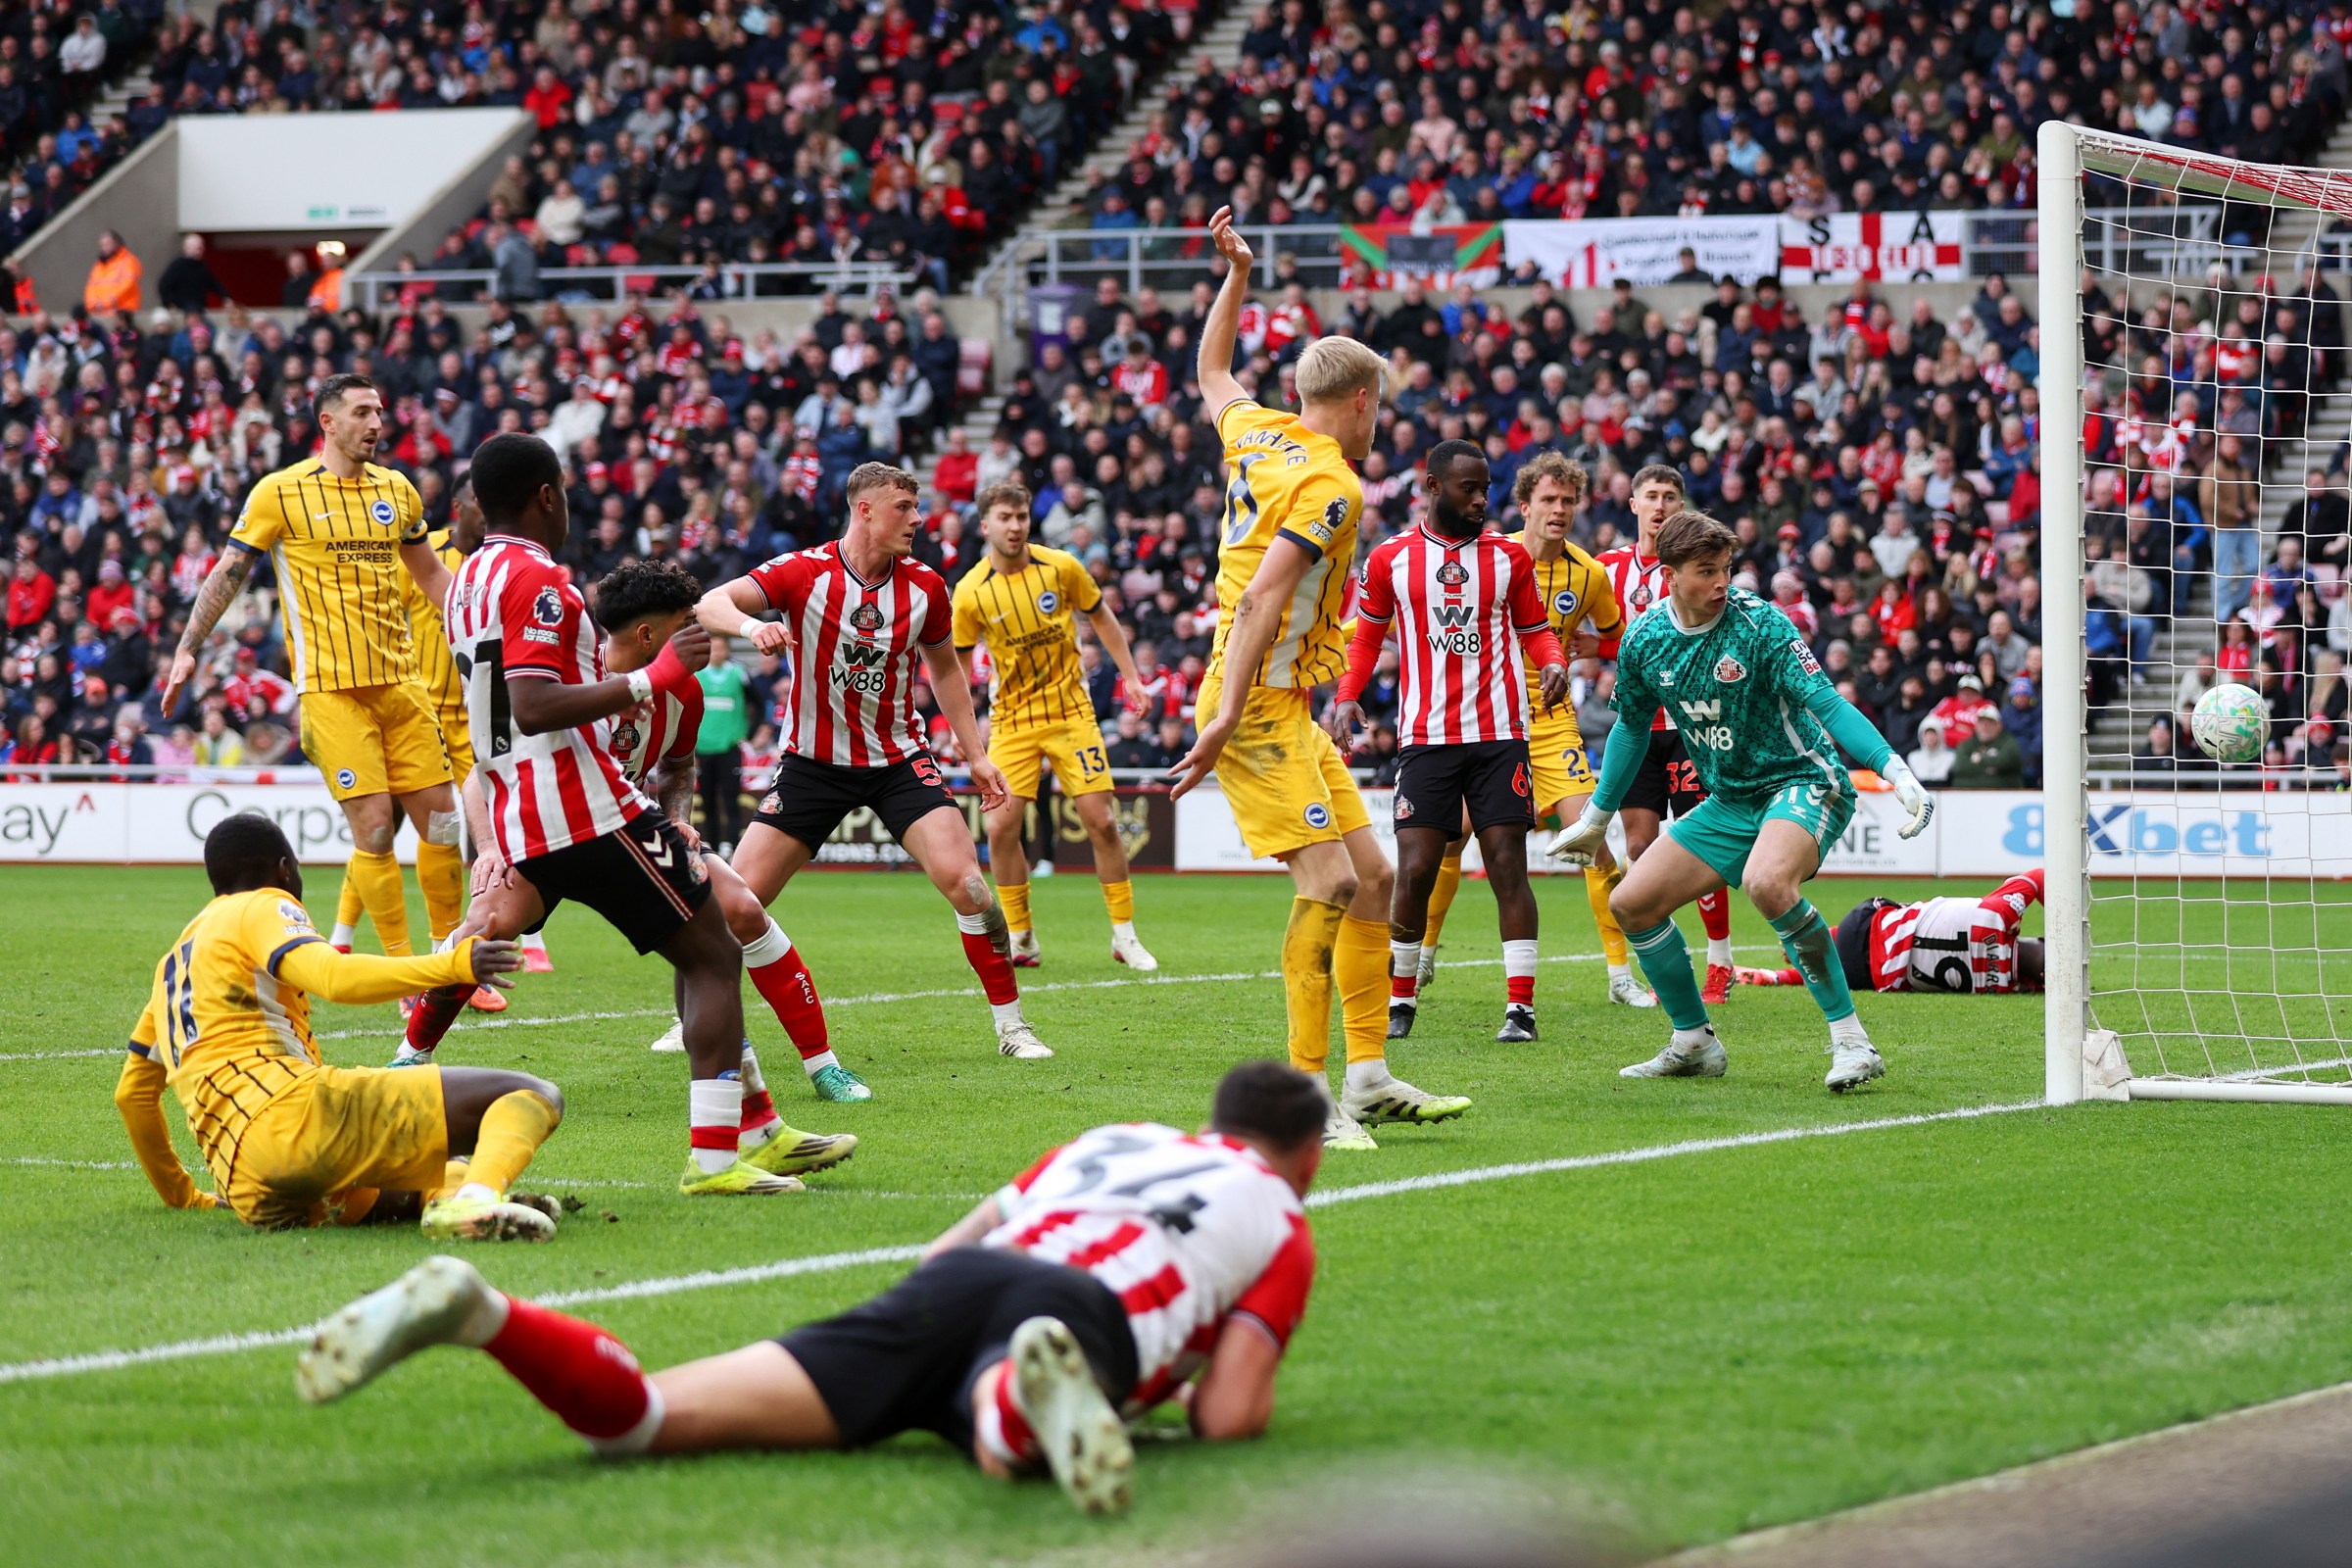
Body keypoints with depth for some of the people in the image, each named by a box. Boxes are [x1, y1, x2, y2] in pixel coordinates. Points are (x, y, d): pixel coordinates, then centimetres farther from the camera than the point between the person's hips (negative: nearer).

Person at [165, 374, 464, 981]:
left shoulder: (396, 489, 11)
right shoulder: (281, 492, -3)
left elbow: (431, 572, 25)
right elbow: (228, 572, 2)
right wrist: (188, 649, -3)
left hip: (399, 680, 5)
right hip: (330, 687, -5)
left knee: (440, 818, 2)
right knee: (374, 826, -10)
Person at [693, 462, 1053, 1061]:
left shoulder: (924, 585, -1)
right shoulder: (805, 571, -13)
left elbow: (945, 669, 15)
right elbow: (708, 605, -23)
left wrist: (977, 755, 11)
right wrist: (751, 626, -45)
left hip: (899, 759, 2)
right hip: (813, 761, -2)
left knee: (963, 881, -18)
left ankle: (1011, 1025, -5)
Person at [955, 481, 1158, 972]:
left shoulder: (1062, 567, -6)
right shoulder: (971, 592, -8)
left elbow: (1101, 618, 9)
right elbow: (957, 661, 1)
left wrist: (1131, 676, 5)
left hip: (1071, 711, 0)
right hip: (1011, 720, 0)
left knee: (1101, 821, -5)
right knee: (1001, 826, -10)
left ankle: (1124, 935, 8)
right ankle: (1021, 940, 5)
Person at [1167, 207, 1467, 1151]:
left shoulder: (1259, 434, 12)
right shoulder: (1329, 485, -14)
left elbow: (1212, 376, 34)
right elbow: (1262, 596, -22)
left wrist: (1235, 275, 39)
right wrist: (1225, 714, -26)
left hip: (1291, 714, 10)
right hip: (1261, 709, -10)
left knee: (1373, 876, 9)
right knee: (1329, 881, -18)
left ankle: (1370, 1077, 13)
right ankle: (1301, 1094, -20)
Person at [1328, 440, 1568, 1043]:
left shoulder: (1509, 556, 6)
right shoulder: (1390, 558, 5)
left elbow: (1534, 629, 14)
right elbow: (1367, 634, 17)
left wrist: (1554, 663, -7)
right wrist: (1347, 695, 3)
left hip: (1500, 736, 0)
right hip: (1425, 738, 0)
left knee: (1508, 867, -4)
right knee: (1414, 870, -5)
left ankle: (1520, 1006, -1)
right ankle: (1400, 1001, 11)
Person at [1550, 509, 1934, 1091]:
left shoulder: (1759, 624, -17)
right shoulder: (1644, 641, -1)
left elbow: (1826, 703, -22)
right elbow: (1632, 726, 17)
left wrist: (1896, 770, -34)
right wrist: (1596, 818, 24)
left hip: (1803, 783, -7)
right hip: (1729, 802, 7)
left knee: (1765, 881, -36)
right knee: (1631, 903, 1)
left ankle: (1851, 1039, -30)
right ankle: (1693, 1043, 20)